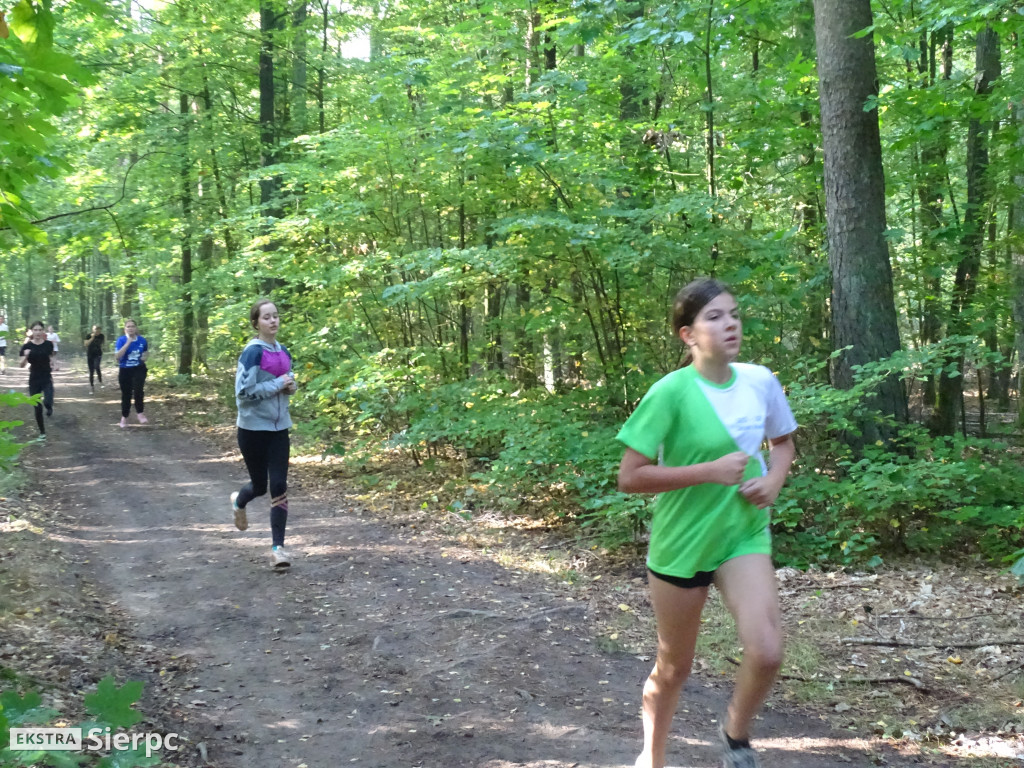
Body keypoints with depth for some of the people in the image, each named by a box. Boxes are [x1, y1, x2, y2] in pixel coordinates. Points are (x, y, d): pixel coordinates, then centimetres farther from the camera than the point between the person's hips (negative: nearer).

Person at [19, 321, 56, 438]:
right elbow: (22, 365, -11)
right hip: (34, 380, 0)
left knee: (47, 403, -22)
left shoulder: (48, 344, -4)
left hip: (47, 379, 0)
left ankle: (49, 407, 17)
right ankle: (42, 432, 24)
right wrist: (25, 356, -28)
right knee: (38, 408, 4)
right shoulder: (27, 346, -7)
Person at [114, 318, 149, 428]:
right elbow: (117, 356, -23)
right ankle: (124, 417, 27)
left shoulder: (142, 340, -2)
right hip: (125, 371, 0)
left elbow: (146, 352, 18)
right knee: (126, 394, 9)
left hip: (139, 369, 0)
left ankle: (139, 412, -5)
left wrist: (145, 357, -6)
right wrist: (128, 343, -27)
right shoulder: (121, 340, -10)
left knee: (138, 390, -23)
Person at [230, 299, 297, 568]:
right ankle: (239, 502, 47)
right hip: (253, 428, -5)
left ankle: (277, 548, 2)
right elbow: (243, 391, -19)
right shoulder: (253, 352, -14)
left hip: (279, 428, 5)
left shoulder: (283, 351, 6)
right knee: (259, 485, 10)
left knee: (279, 486, -3)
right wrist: (277, 384, -19)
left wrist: (291, 386, -1)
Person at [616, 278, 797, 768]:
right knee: (674, 668, 12)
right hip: (681, 543, -3)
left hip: (744, 535, 3)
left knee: (767, 651, -16)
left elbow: (783, 441, 15)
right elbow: (629, 478, -20)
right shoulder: (671, 392, -19)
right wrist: (710, 471, -24)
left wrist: (774, 480, -5)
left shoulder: (760, 381, -4)